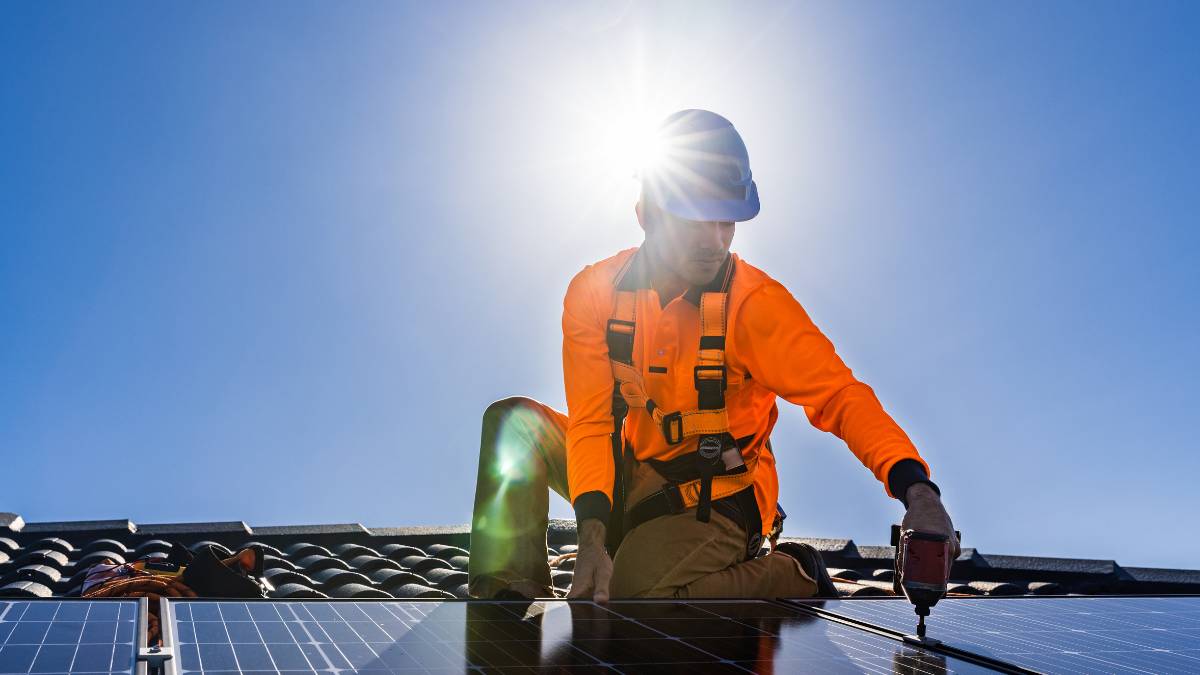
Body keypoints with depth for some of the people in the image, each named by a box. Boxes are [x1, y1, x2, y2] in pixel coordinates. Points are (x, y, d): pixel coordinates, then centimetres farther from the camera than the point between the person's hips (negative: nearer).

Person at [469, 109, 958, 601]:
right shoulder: (595, 293, -9)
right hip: (629, 479, 4)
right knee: (515, 422, -13)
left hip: (714, 499, -4)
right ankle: (513, 595, -8)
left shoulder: (754, 302, -18)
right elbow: (591, 422, -14)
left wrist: (914, 486, -39)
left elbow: (839, 394, -23)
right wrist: (592, 532, -28)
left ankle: (794, 576, -3)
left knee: (631, 596, -27)